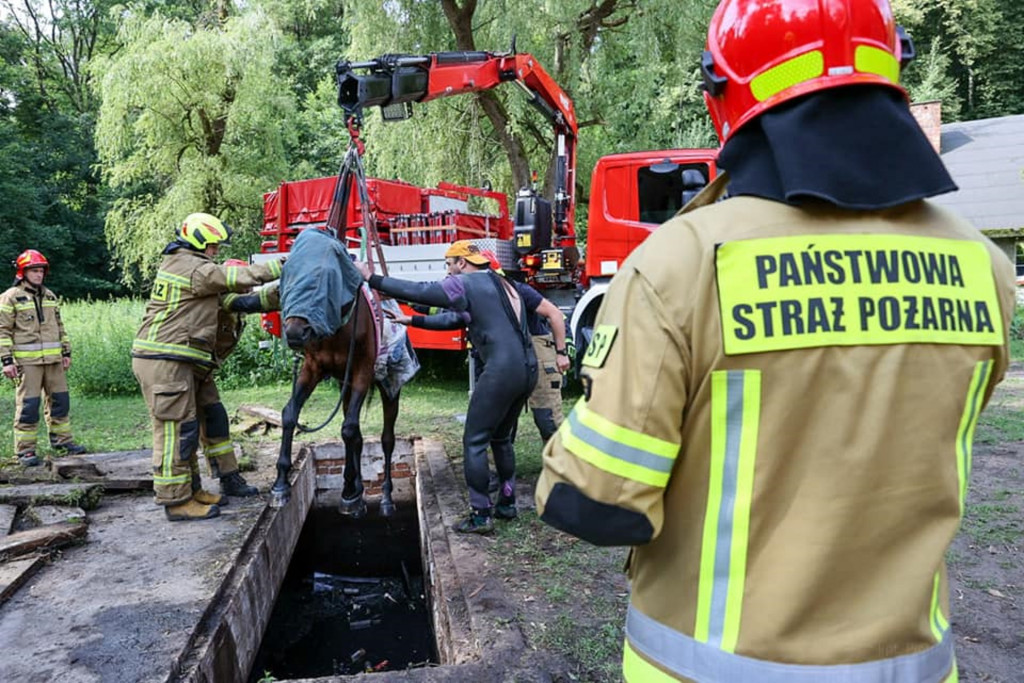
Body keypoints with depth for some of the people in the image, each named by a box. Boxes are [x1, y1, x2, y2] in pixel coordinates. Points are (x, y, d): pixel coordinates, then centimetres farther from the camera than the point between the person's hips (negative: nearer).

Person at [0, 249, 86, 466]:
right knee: (28, 404, -3)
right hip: (27, 361, -6)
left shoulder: (50, 296, 16)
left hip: (53, 359, 6)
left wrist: (66, 352, 16)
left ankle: (61, 439, 22)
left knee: (60, 399, 10)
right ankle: (25, 449, 5)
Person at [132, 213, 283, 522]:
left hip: (164, 360, 10)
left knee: (183, 427, 15)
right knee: (175, 429, -5)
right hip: (166, 361, -10)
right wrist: (282, 265, -8)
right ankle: (176, 501, 1)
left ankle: (191, 490, 24)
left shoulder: (174, 263, 18)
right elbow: (238, 278, -13)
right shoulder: (196, 269, -13)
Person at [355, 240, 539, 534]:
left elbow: (417, 292, -6)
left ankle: (481, 515, 7)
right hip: (528, 369, 9)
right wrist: (412, 320, 28)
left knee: (474, 442, 3)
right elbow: (457, 318, 27)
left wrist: (371, 278, 2)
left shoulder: (466, 284, -3)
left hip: (502, 371, -9)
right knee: (501, 438, 23)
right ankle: (507, 504, 29)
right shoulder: (503, 284, 23)